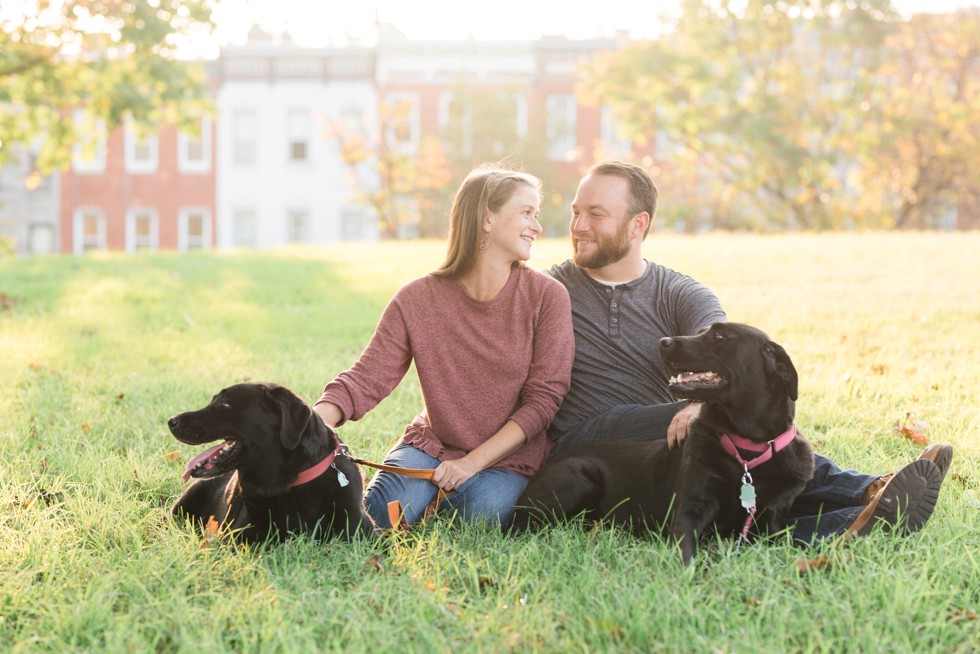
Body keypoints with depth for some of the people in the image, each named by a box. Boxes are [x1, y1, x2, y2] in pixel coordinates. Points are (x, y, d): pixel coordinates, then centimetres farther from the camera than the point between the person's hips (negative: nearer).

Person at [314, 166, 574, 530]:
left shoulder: (547, 297, -8)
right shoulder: (416, 300, -5)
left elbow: (543, 398, -10)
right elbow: (368, 378, -10)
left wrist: (472, 462, -17)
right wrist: (316, 418, -31)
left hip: (507, 458, 0)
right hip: (431, 444, 0)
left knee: (480, 515, -29)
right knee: (377, 515, -24)